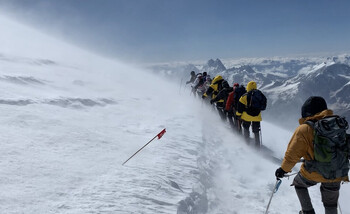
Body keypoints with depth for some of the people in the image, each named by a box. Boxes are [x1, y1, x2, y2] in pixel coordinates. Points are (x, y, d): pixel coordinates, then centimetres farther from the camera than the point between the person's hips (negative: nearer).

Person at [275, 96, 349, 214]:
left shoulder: (304, 129, -16)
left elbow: (293, 154, -15)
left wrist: (283, 169, 0)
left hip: (314, 173, -4)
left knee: (298, 183, 26)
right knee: (330, 203, 23)